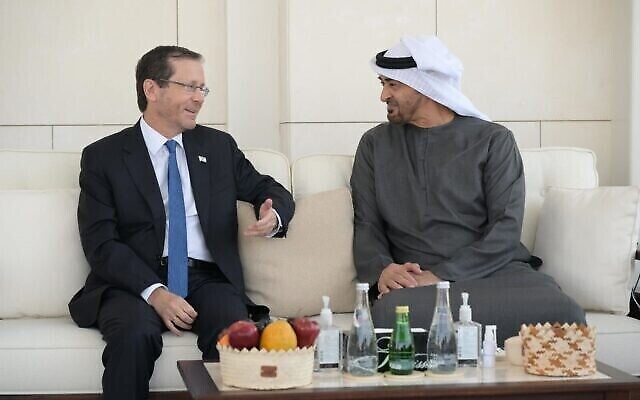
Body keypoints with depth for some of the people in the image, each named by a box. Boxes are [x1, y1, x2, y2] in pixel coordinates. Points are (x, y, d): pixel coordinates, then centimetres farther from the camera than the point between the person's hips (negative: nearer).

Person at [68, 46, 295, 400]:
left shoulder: (219, 146, 18)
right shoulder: (102, 156, 6)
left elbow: (271, 191, 25)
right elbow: (101, 244, -3)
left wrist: (273, 216, -2)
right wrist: (153, 291, -19)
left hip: (208, 279, 2)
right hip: (135, 282, -2)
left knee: (233, 330, -32)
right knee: (135, 333, -35)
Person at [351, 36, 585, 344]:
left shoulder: (492, 140, 10)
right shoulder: (375, 144, 20)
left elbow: (506, 230, -1)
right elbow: (366, 225, 12)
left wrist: (442, 276, -15)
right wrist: (381, 269, -12)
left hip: (492, 270, 0)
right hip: (414, 279, 0)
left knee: (562, 312, -33)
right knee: (390, 312, -39)